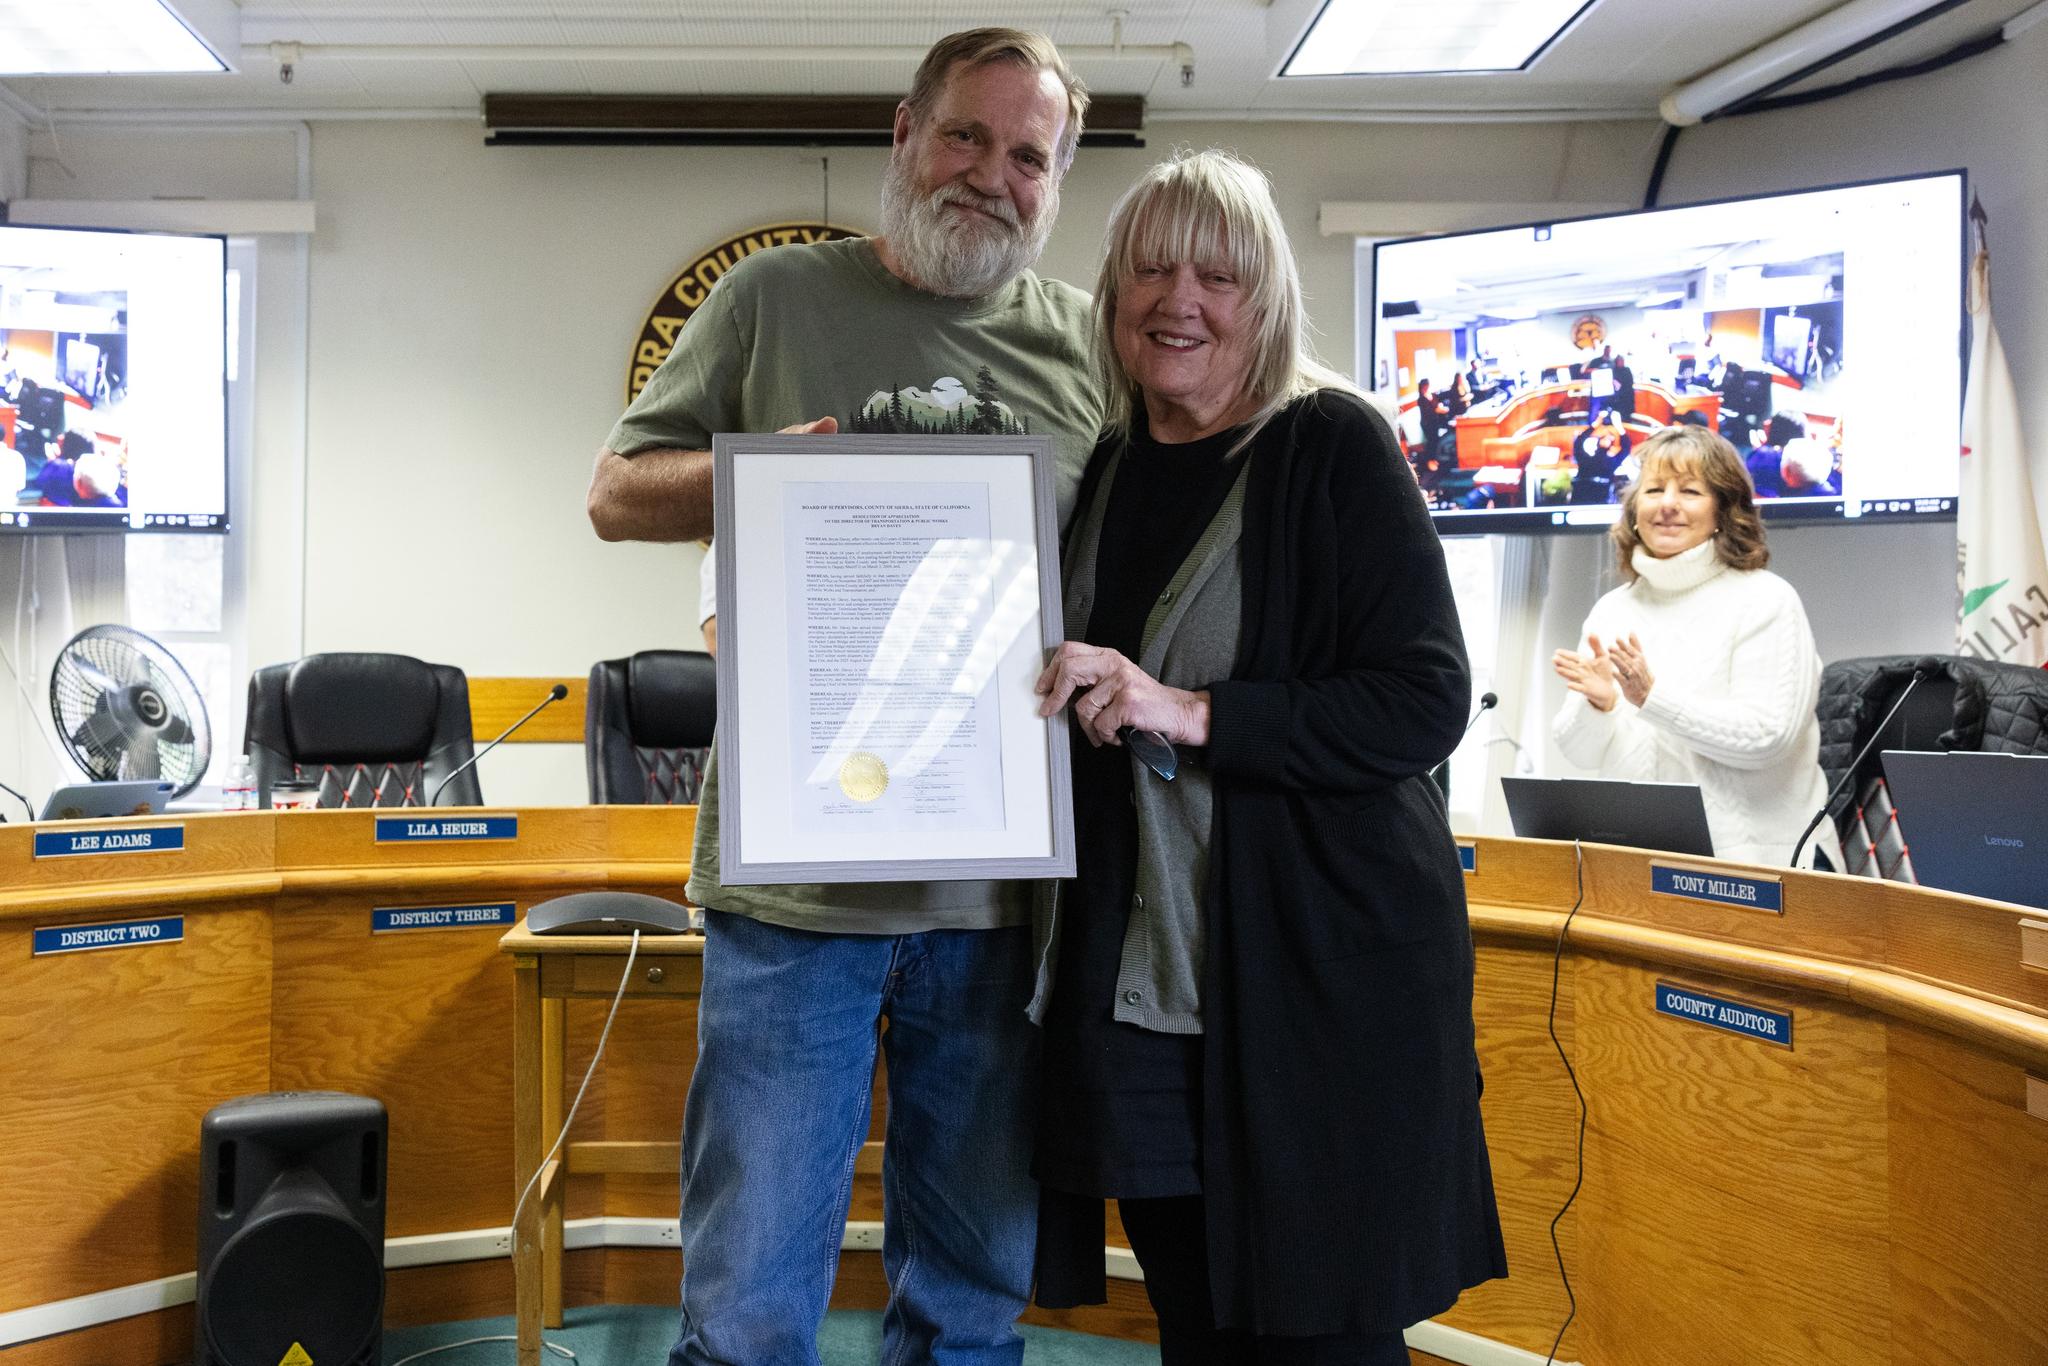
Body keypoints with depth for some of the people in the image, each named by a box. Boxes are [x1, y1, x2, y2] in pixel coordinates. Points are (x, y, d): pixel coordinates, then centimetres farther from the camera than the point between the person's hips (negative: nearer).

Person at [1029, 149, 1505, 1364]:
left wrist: (1193, 712, -22)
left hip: (1320, 980, -5)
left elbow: (1425, 704, -14)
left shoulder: (1334, 447, -6)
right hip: (1139, 985, 5)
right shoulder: (1102, 467, 11)